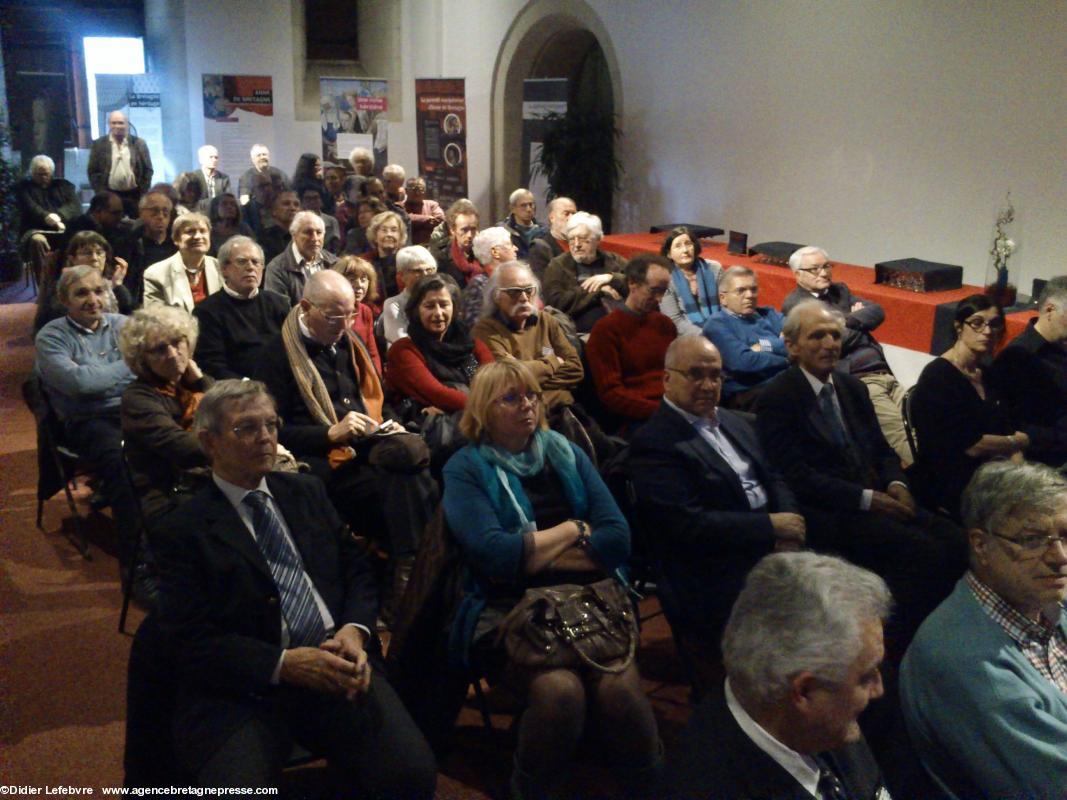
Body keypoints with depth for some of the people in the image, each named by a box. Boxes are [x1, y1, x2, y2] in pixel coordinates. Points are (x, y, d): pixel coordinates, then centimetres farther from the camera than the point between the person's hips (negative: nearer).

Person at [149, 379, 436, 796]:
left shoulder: (307, 491, 17)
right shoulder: (180, 529, 3)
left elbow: (357, 571, 16)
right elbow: (190, 639, -5)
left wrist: (354, 629, -6)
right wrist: (283, 664, -17)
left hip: (336, 664, 3)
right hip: (242, 688, -3)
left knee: (412, 771, -20)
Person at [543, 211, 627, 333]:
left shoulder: (614, 260, 22)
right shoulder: (557, 266, 12)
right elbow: (556, 302, -4)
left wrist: (612, 278, -1)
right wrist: (598, 291, -4)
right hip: (584, 332, -3)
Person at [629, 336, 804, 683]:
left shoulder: (734, 423, 17)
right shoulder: (653, 442, -10)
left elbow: (773, 478, 16)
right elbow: (689, 524, -17)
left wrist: (788, 525, -5)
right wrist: (770, 525, -13)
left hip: (769, 548, 8)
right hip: (717, 577, -8)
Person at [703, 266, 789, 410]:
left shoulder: (768, 314, 22)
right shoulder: (717, 323, 2)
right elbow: (743, 362, -14)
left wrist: (766, 346, -7)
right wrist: (788, 359, -3)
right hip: (748, 394, -6)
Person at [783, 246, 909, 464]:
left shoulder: (839, 290, 24)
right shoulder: (794, 304, 1)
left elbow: (877, 312, 11)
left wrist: (848, 320, -3)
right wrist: (861, 327, 8)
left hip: (884, 373, 7)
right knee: (900, 431, -23)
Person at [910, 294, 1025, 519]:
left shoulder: (987, 376, 14)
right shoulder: (938, 376, -11)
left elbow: (1008, 432, 11)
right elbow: (971, 446, -15)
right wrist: (1019, 441, 2)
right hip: (948, 489, -7)